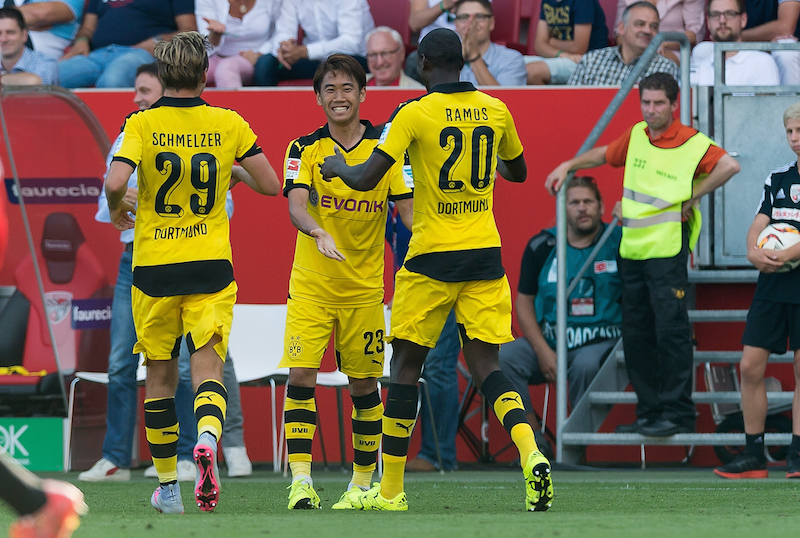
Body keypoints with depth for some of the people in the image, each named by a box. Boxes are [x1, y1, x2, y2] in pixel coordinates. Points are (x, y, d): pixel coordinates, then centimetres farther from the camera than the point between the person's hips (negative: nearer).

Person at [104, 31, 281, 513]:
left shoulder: (142, 124, -5)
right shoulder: (228, 124, 0)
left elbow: (116, 183, -19)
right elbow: (270, 185, 3)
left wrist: (117, 210, 3)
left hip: (154, 267, 0)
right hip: (211, 267, 0)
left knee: (160, 378, 12)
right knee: (208, 369, -4)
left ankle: (168, 487, 17)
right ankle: (208, 440, -36)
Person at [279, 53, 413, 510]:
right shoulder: (305, 149, -2)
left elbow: (408, 209, -1)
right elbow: (296, 205, -16)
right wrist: (319, 233, -37)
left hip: (365, 286, 1)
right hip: (311, 284, -1)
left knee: (364, 384, 5)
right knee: (301, 375, -13)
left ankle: (363, 482, 18)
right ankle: (301, 480, -12)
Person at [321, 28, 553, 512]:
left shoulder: (414, 114, -10)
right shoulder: (495, 110, 4)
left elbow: (366, 179, -12)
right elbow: (517, 172, 21)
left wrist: (339, 166, 10)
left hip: (432, 258, -3)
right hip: (485, 254, 3)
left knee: (407, 363, 8)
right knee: (486, 365, 4)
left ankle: (391, 490, 12)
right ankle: (530, 451, -23)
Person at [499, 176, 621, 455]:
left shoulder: (619, 241, 2)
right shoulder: (542, 246, 6)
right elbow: (524, 301, 9)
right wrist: (543, 352, -6)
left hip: (601, 342, -3)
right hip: (548, 340, 3)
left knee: (585, 365, -37)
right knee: (501, 358, -24)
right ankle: (534, 442, -16)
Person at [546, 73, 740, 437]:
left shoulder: (692, 143, -9)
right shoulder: (636, 136, 12)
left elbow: (728, 166, -24)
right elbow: (605, 154, 31)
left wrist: (692, 199, -17)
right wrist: (568, 165, 23)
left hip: (668, 251, -7)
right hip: (632, 250, 7)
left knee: (671, 331, -11)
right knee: (636, 335, 7)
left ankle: (678, 414, -8)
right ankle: (649, 413, 13)